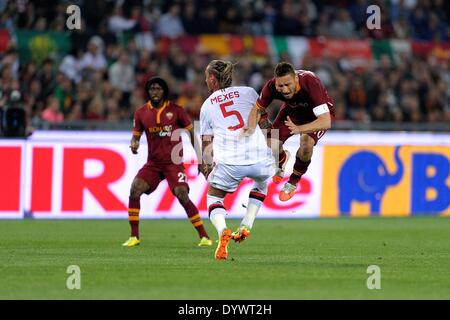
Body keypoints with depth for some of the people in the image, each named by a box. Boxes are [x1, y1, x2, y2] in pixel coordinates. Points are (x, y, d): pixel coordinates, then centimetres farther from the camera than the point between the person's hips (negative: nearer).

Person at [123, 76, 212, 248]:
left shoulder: (176, 110, -3)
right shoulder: (141, 113, 4)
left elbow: (191, 133, 4)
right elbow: (136, 135, 11)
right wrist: (134, 144, -15)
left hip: (173, 162, -3)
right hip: (153, 162, 3)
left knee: (182, 196, -18)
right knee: (134, 189, -16)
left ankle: (204, 236, -7)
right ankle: (134, 237, -7)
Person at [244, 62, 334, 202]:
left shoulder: (311, 84, -43)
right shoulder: (272, 86, -31)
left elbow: (326, 122, -48)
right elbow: (257, 109, -12)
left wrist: (299, 129, -63)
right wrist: (251, 129, -34)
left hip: (317, 112, -4)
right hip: (293, 109, 4)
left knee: (306, 143, -30)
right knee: (272, 145, -10)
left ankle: (293, 182, -1)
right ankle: (282, 160, 32)